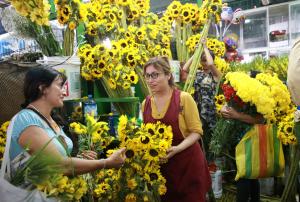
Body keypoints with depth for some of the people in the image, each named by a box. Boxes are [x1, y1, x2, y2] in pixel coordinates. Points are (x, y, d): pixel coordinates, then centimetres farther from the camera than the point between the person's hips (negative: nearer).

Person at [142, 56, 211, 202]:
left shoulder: (184, 98, -13)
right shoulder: (146, 103, 2)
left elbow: (196, 131, -11)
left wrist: (177, 148, -24)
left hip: (187, 162, -4)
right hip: (160, 164, 4)